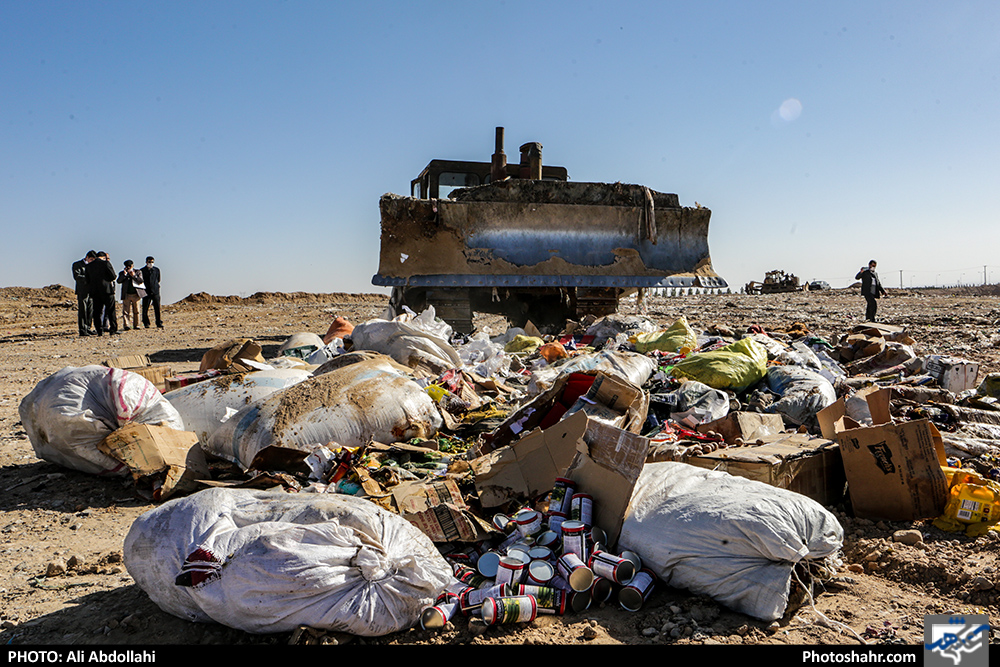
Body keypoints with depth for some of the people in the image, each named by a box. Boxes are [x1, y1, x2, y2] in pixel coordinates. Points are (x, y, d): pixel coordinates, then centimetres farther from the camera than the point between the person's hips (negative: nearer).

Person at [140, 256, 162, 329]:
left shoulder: (156, 270, 8)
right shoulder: (142, 270, 2)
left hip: (155, 292, 1)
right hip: (146, 292, -1)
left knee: (157, 308, -2)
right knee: (145, 308, 0)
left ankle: (159, 323, 5)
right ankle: (146, 323, 13)